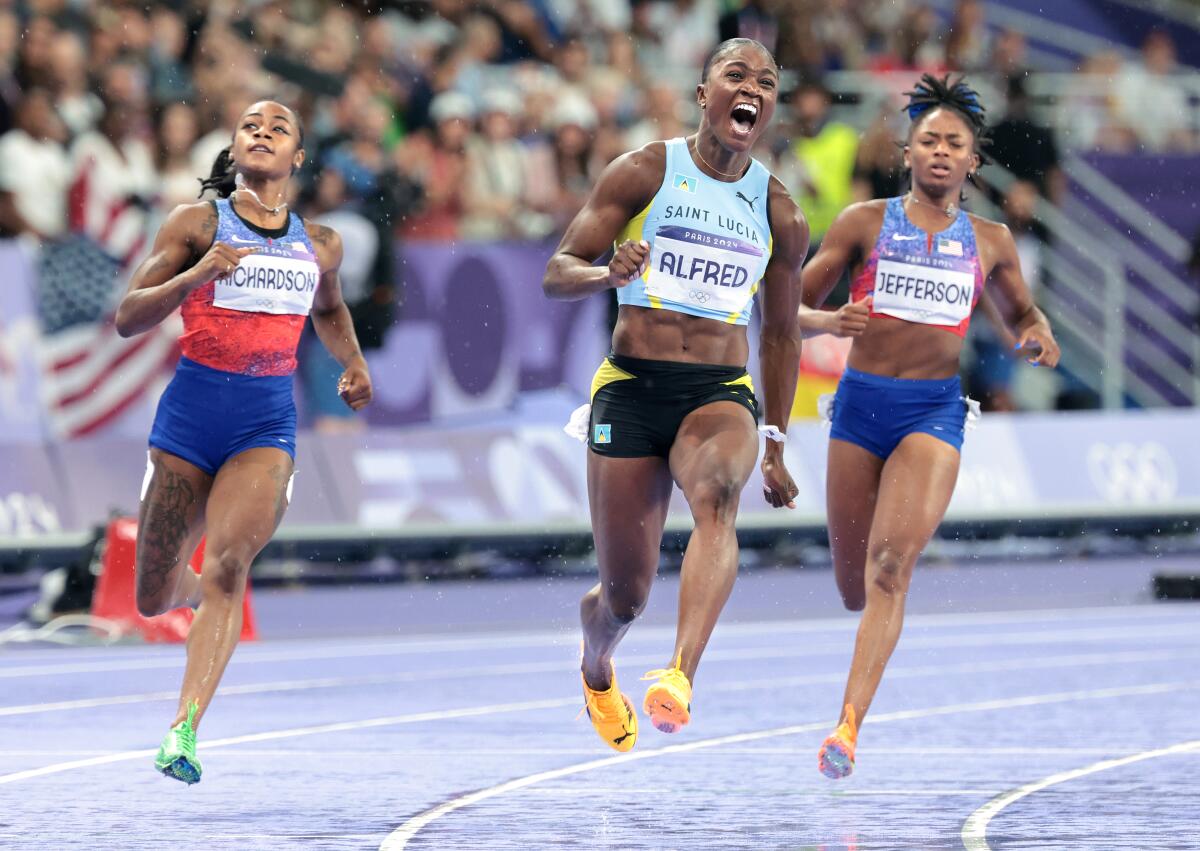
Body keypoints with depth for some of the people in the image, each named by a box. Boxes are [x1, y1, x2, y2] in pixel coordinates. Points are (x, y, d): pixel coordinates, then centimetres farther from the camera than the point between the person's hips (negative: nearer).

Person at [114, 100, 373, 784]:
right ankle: (199, 591, 44)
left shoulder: (320, 245, 13)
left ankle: (185, 732, -30)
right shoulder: (197, 223, 3)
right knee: (154, 598, 5)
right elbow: (129, 319, -2)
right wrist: (198, 274, -17)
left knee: (228, 562, -25)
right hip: (193, 408, 0)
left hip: (268, 423, 0)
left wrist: (354, 366, 17)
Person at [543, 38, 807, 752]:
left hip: (722, 395, 1)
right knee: (625, 597, 2)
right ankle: (597, 670, 40)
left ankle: (680, 678, -50)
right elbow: (558, 274, -1)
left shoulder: (779, 213, 9)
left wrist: (776, 443, 20)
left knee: (718, 493, -36)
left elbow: (780, 333, 20)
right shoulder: (645, 173, 1)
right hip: (631, 389, -1)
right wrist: (610, 272, -23)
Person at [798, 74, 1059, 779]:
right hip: (862, 402, 1)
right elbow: (798, 304, 7)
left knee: (891, 563, -20)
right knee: (854, 584, 5)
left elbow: (1021, 310, 27)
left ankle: (850, 723, -26)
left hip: (935, 409, -1)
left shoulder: (990, 242, 10)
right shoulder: (865, 223, 5)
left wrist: (1038, 333, 3)